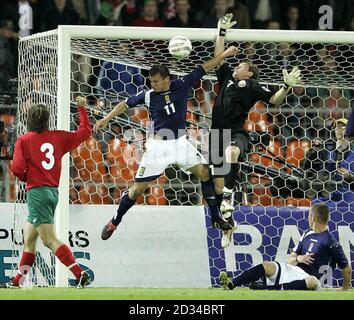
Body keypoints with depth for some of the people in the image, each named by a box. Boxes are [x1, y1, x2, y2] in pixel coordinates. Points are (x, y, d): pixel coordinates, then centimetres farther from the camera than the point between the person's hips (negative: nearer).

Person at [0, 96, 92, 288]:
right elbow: (85, 132, 17)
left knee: (50, 240, -12)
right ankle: (17, 282, 19)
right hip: (53, 191, 7)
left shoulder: (24, 140, -6)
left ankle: (80, 275, -24)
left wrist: (26, 177, 9)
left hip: (37, 191, -7)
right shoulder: (58, 137, 7)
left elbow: (17, 169, -13)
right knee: (28, 239, 16)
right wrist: (82, 109, 27)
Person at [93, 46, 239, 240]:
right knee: (138, 188, -3)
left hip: (180, 142, 2)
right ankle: (114, 222, 15)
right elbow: (126, 104, 7)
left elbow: (204, 68, -2)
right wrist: (105, 119, 6)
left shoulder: (182, 85, -7)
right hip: (158, 144, -2)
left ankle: (215, 218, 4)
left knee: (204, 172, -8)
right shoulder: (148, 95, -9)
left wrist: (225, 54, -3)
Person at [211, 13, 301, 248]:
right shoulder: (227, 78, 20)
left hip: (237, 133, -6)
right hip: (219, 135, 6)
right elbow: (219, 56, 25)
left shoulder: (252, 85, 6)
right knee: (217, 184, 4)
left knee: (231, 151, -43)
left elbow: (273, 99, -1)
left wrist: (287, 87, -16)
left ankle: (228, 195, -43)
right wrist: (222, 32, 23)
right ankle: (228, 222, 17)